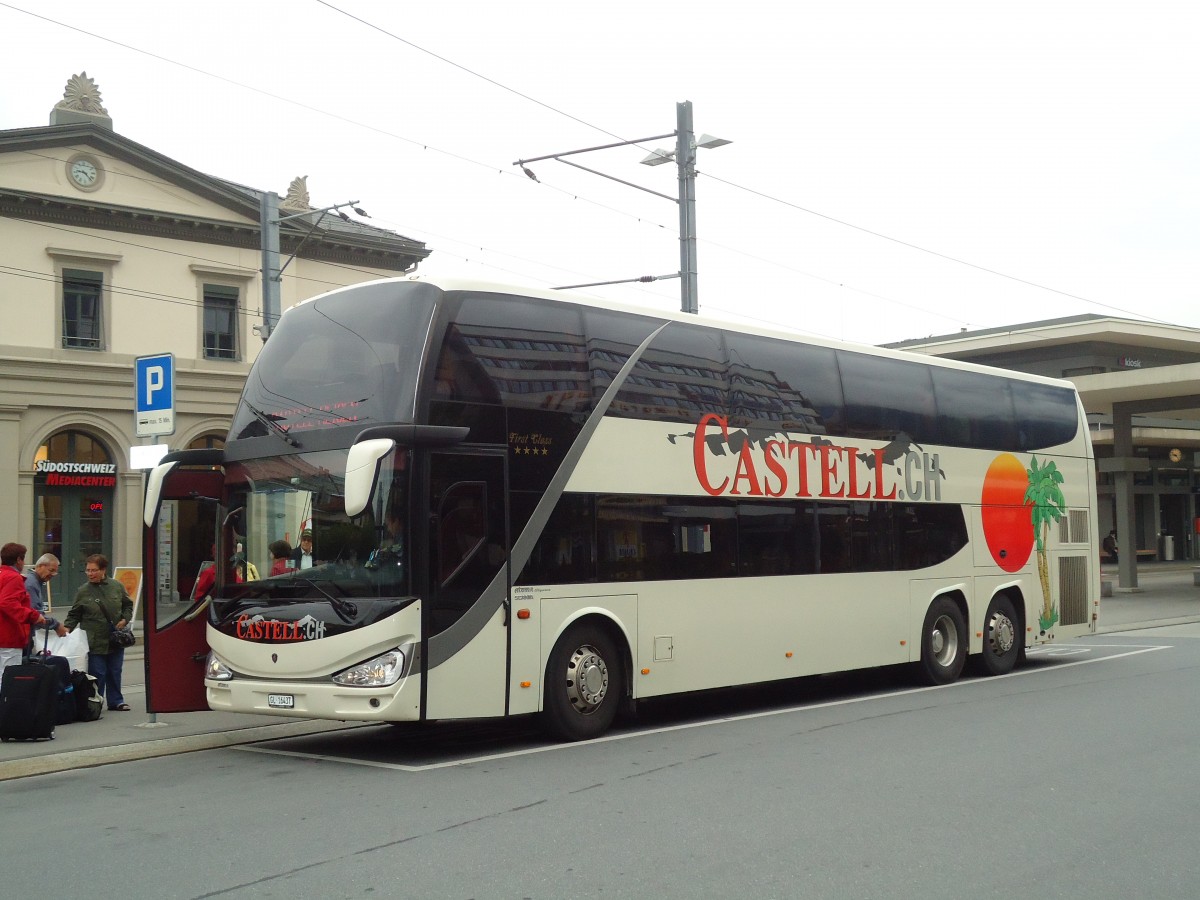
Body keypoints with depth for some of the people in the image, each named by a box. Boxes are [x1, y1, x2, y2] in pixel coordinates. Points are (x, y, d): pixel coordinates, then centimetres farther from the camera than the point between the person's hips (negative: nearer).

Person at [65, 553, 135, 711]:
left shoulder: (117, 586, 2)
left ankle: (115, 701, 24)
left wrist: (125, 620, -1)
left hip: (116, 640, 2)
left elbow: (128, 605, 14)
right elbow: (74, 615, 4)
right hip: (95, 642, -2)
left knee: (114, 672, 11)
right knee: (97, 674, -4)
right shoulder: (83, 591, -2)